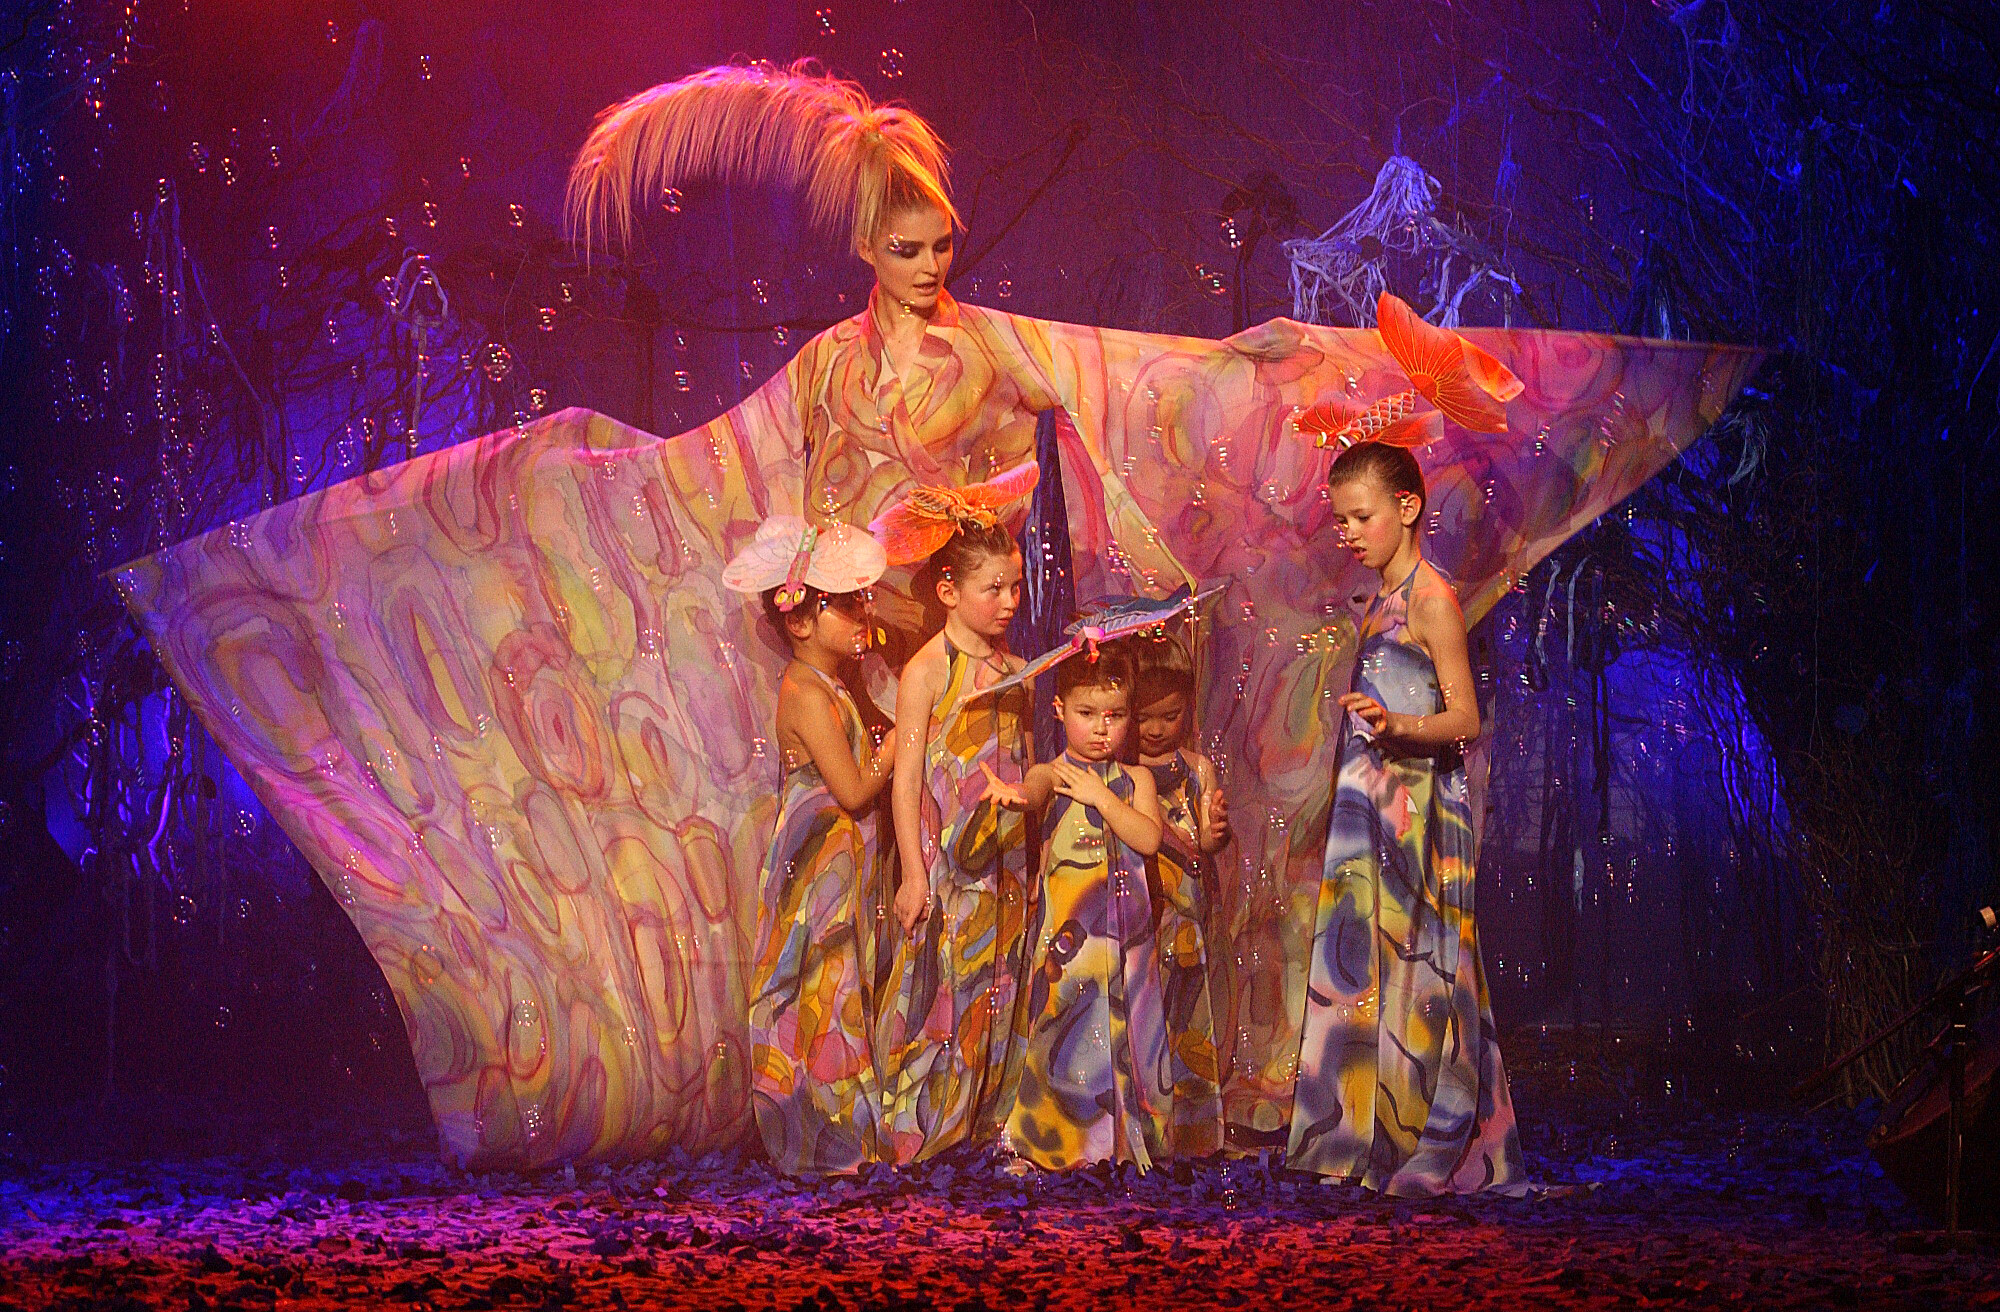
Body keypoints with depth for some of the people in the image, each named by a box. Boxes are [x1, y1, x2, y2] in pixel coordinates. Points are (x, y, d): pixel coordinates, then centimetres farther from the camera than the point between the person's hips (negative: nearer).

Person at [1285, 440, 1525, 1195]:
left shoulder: (1431, 600, -10)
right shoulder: (1381, 602, 16)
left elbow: (1465, 718, -16)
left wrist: (1396, 725, -31)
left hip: (1417, 812, -9)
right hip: (1370, 811, 9)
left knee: (1417, 971, -7)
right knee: (1362, 969, 9)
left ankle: (1437, 1147, -2)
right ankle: (1366, 1136, 15)